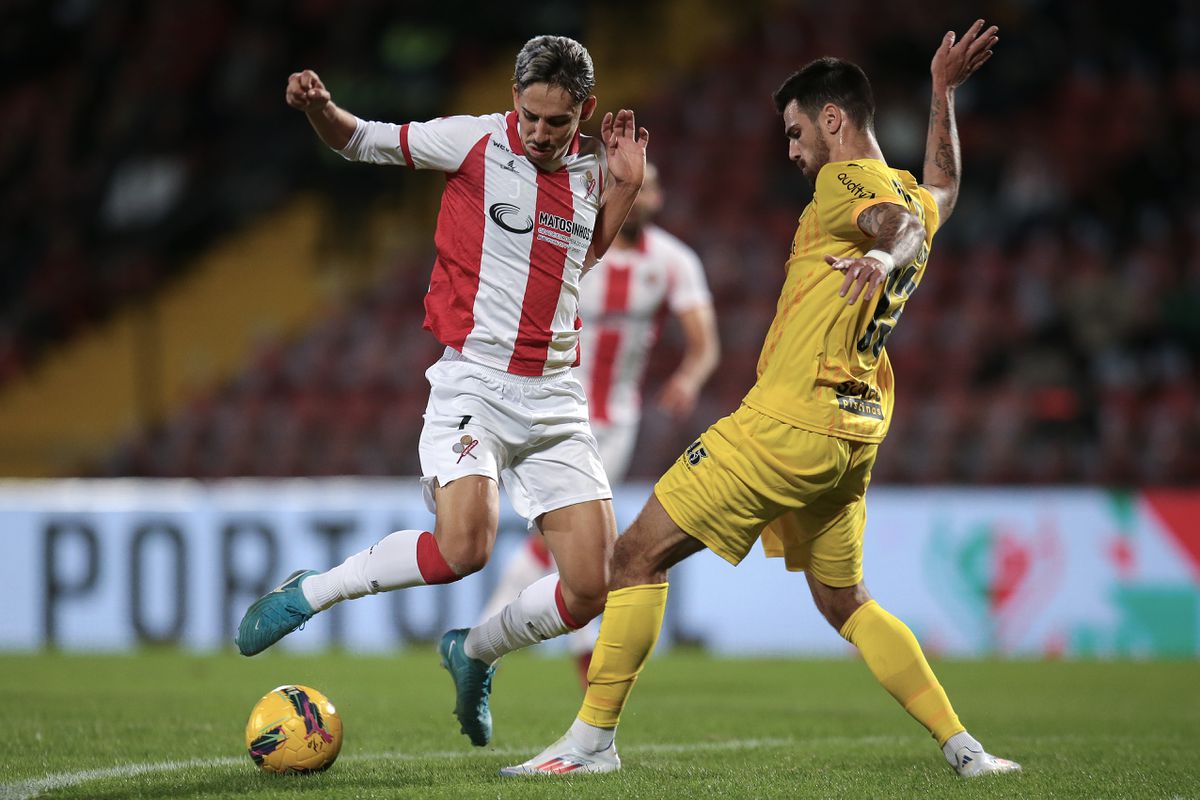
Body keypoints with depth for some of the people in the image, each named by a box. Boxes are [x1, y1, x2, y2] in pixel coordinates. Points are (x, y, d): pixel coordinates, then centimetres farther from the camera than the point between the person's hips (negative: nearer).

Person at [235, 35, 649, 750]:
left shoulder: (593, 168, 8)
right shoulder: (473, 141, -5)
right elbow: (363, 141, 6)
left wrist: (625, 187, 10)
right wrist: (319, 108, -15)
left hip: (554, 395, 5)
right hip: (473, 378, -5)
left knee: (593, 586, -4)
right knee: (463, 547, -28)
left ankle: (474, 653, 25)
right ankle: (307, 594, -4)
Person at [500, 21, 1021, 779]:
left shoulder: (844, 183, -9)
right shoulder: (910, 196, 16)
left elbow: (901, 220, -32)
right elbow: (940, 192, 42)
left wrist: (882, 256, -54)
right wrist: (944, 93, 44)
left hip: (786, 425, -9)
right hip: (854, 435, 9)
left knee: (639, 554, -4)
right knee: (844, 601, 21)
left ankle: (593, 738, -5)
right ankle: (963, 746, 14)